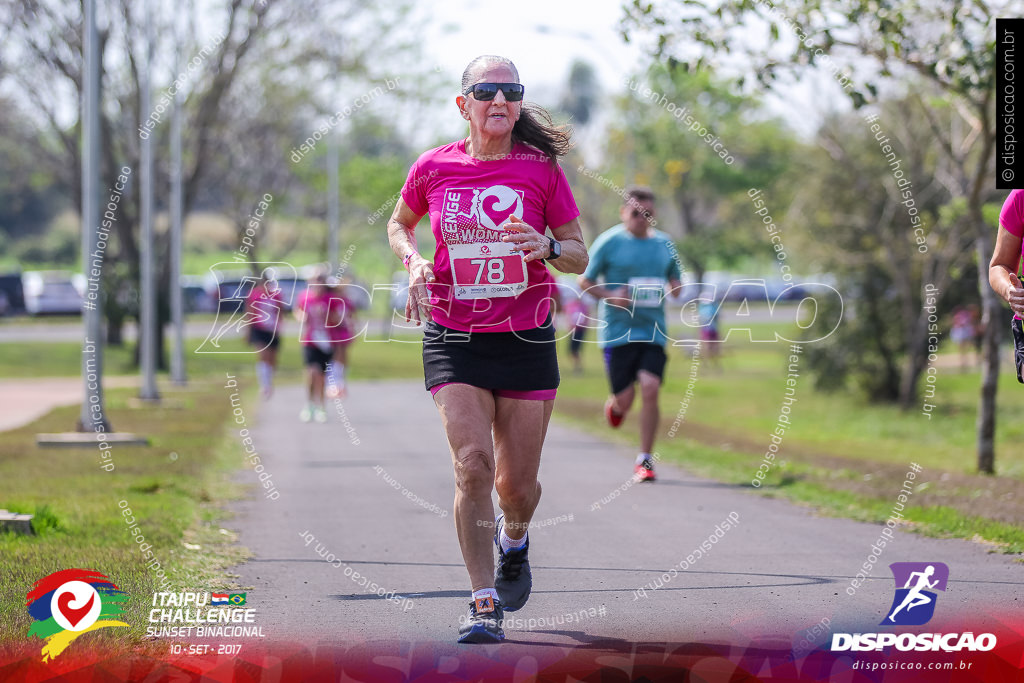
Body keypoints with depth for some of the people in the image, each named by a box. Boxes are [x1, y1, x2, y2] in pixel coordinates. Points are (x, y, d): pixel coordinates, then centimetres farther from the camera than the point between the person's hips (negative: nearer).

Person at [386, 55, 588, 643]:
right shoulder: (434, 168, 0)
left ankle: (514, 539, 42)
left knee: (518, 485, 5)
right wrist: (415, 263, -2)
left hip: (526, 338, 1)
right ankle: (484, 604, -10)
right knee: (473, 463, -18)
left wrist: (547, 248, -17)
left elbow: (580, 257, 5)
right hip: (455, 340, 0)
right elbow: (400, 225, 19)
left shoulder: (542, 169, -2)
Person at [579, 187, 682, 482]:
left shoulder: (665, 245, 10)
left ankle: (645, 459, -4)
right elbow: (585, 281, 1)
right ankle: (614, 405, 37)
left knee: (650, 389, -14)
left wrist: (674, 287, -2)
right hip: (617, 332, -2)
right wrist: (611, 297, -15)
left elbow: (675, 281, 22)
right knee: (625, 399, -3)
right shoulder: (608, 242, -2)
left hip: (653, 332, 3)